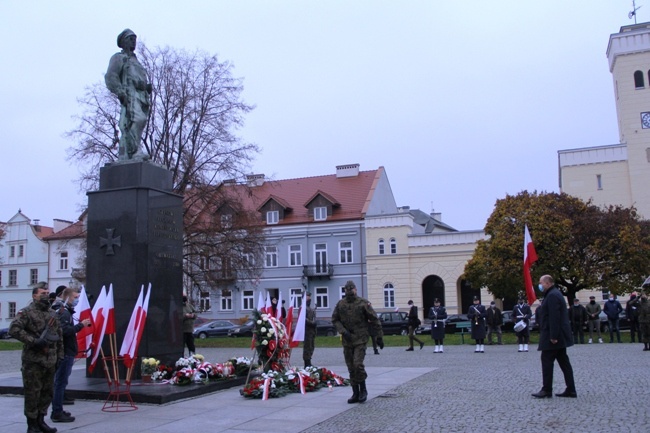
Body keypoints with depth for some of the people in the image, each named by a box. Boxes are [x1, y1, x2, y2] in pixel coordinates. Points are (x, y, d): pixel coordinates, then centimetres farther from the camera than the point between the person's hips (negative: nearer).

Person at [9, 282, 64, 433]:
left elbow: (59, 337, 19)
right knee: (32, 393, -1)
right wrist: (33, 341, -21)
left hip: (50, 362, 6)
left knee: (48, 392, 12)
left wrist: (59, 356, 14)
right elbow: (14, 329, -17)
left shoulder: (52, 314, 15)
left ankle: (40, 420, 25)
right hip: (33, 362, -6)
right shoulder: (27, 312, -5)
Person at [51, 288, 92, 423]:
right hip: (66, 352, -11)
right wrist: (80, 325, -22)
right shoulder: (64, 312, -14)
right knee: (61, 382, -6)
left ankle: (57, 410, 24)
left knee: (59, 382, 15)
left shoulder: (64, 311, 18)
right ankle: (57, 413, -2)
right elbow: (65, 331, -26)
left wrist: (81, 325, 8)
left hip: (65, 352, 11)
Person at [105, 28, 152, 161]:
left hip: (141, 96, 7)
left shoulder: (136, 62, 36)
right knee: (137, 120, -28)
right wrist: (120, 93, -17)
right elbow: (110, 77, -2)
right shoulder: (118, 57, 13)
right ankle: (135, 152, -37)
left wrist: (148, 87, 7)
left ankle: (125, 158, -5)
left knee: (128, 128, 0)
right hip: (130, 95, -7)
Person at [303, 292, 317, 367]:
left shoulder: (312, 310, 20)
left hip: (312, 331, 8)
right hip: (306, 331, -8)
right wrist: (311, 322, -16)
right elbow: (303, 319, -15)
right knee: (307, 347, -7)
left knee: (311, 347, 10)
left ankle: (308, 364, 17)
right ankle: (307, 364, -4)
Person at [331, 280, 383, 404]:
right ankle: (355, 394, 17)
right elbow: (335, 320, 7)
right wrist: (343, 331, -9)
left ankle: (363, 390, 5)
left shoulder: (363, 303, -5)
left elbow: (374, 320, -1)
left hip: (360, 339, -4)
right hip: (347, 341, 4)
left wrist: (379, 337, -1)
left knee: (358, 364, -15)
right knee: (351, 368, 7)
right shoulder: (340, 304, 4)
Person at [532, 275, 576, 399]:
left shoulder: (552, 295, -17)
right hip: (559, 336, 10)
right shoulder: (554, 294, 17)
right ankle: (570, 390, 13)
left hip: (552, 337, -10)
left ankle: (546, 390, 1)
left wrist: (553, 336, -24)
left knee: (547, 361, -4)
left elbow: (554, 317, -23)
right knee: (563, 362, 10)